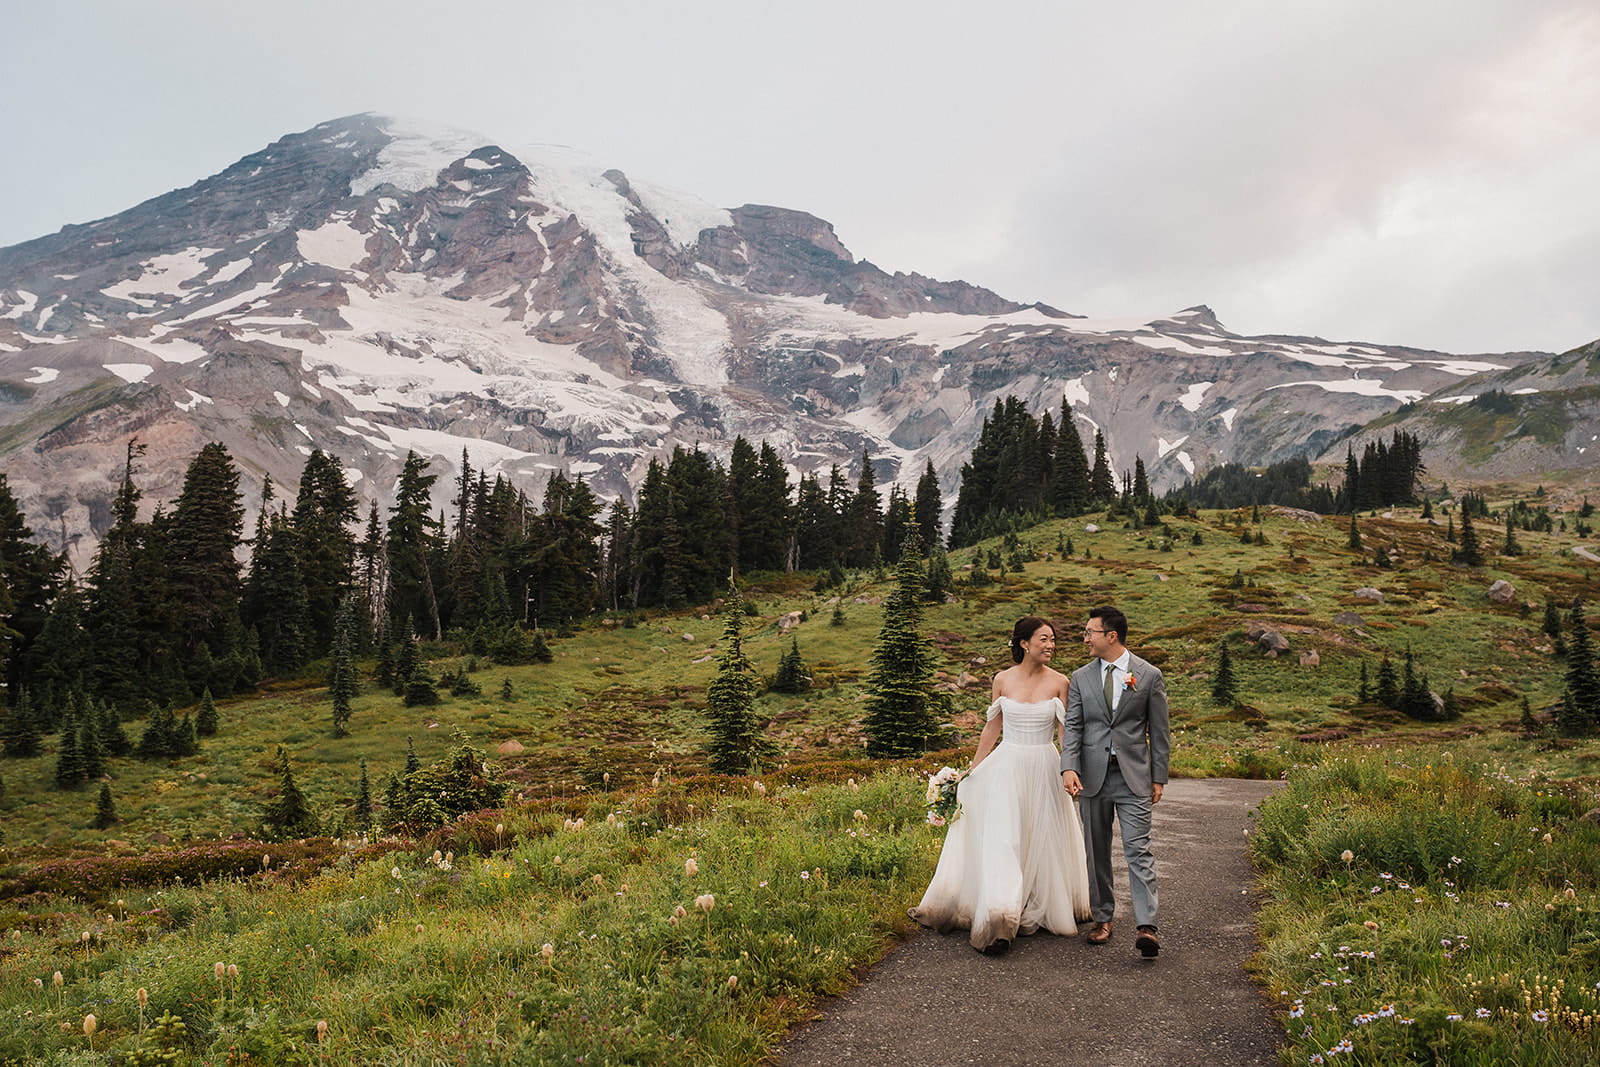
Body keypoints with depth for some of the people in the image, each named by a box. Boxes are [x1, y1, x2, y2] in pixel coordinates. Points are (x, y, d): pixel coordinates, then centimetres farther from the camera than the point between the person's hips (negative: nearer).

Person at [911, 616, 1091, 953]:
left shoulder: (1059, 683, -2)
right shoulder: (1003, 680, 1)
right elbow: (992, 728, 9)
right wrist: (973, 770, 10)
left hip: (1044, 770, 0)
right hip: (1006, 767, 0)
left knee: (1044, 842, 10)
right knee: (1001, 840, -6)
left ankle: (1046, 909, 31)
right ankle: (998, 920, -6)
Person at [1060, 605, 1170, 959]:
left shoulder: (1149, 675, 0)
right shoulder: (1081, 677, 6)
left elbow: (1159, 731, 3)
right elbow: (1073, 727, 2)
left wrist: (1159, 778, 1)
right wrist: (1069, 767, -13)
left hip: (1133, 777, -3)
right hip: (1092, 776, 3)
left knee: (1138, 849, -9)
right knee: (1097, 851, 9)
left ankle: (1147, 926, -10)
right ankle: (1103, 918, 21)